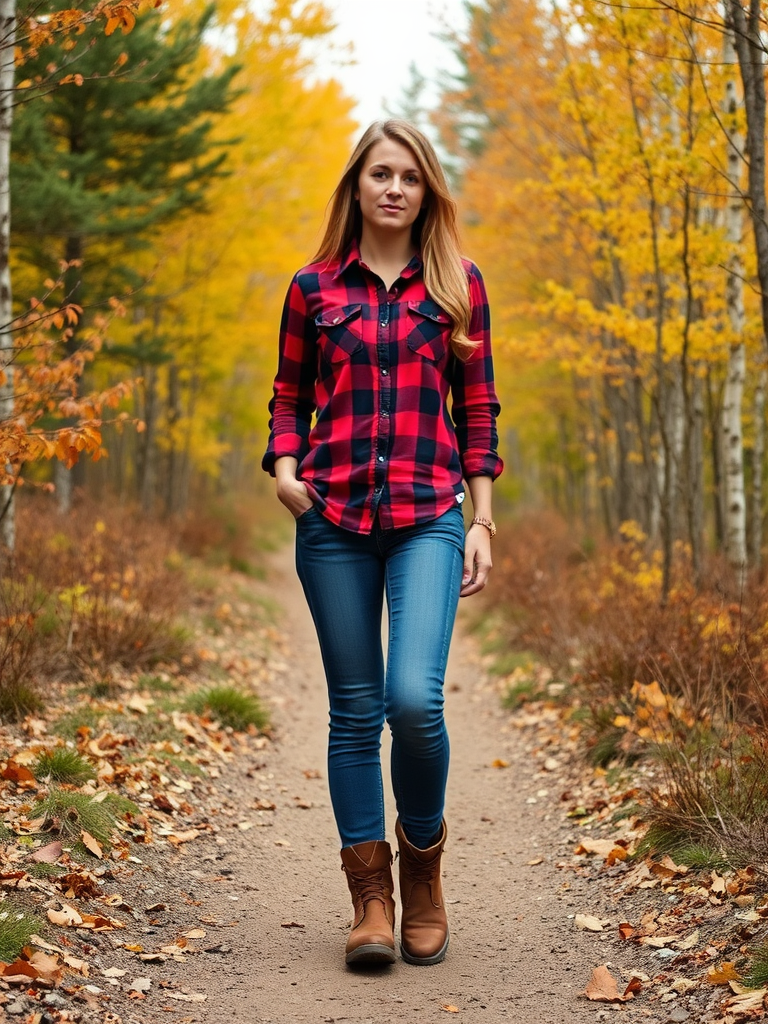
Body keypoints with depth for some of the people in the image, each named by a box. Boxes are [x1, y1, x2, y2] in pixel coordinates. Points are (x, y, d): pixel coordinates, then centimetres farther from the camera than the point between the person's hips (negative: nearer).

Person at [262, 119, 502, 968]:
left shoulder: (458, 286, 9)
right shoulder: (314, 288, 10)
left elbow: (478, 409, 10)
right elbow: (289, 397, 16)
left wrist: (482, 521, 4)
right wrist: (284, 468, -4)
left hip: (427, 519, -1)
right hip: (334, 518, 1)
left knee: (414, 698, -16)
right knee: (355, 709, 3)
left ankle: (422, 861, 9)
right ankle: (371, 896, 14)